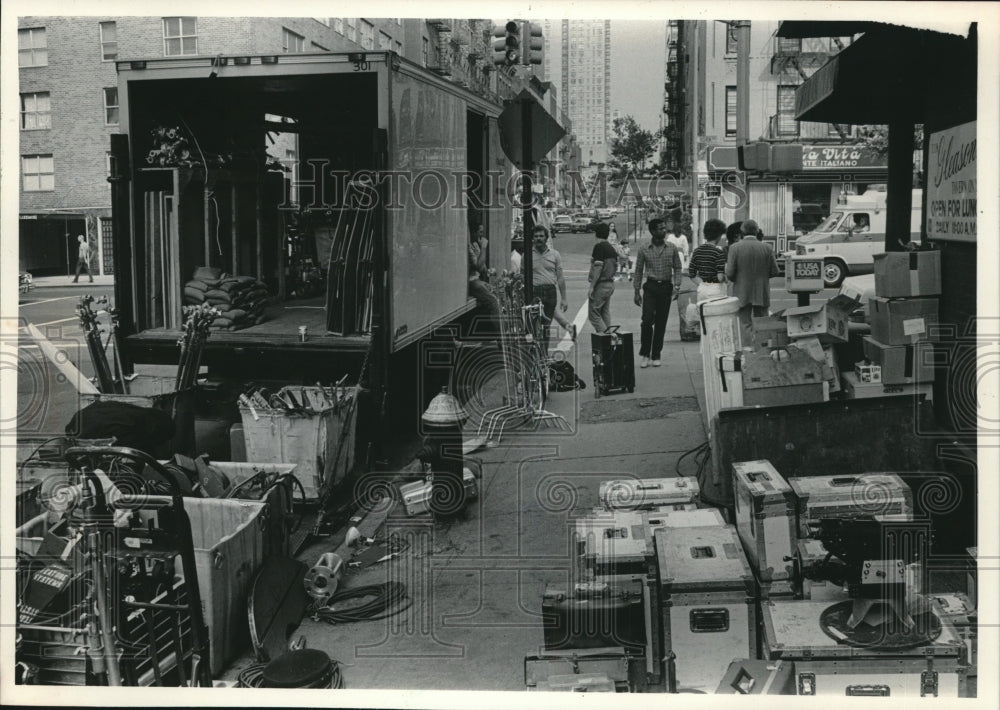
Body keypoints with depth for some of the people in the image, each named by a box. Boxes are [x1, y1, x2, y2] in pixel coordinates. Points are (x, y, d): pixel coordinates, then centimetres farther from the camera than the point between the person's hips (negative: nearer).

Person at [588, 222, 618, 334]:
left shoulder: (599, 246, -12)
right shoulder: (611, 248, 13)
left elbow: (598, 268, -18)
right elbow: (615, 267, 17)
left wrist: (591, 287, -17)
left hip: (601, 285, -9)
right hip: (610, 284, 9)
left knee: (594, 314, -6)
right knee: (605, 314, 12)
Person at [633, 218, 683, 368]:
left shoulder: (672, 248, 3)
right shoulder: (644, 249, 0)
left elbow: (677, 268, 8)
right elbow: (638, 271, 6)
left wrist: (677, 286, -6)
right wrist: (637, 291, 4)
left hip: (666, 287, 2)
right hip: (650, 286, -2)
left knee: (661, 322, 5)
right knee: (647, 319, -13)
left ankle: (656, 355, 15)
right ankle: (644, 353, 2)